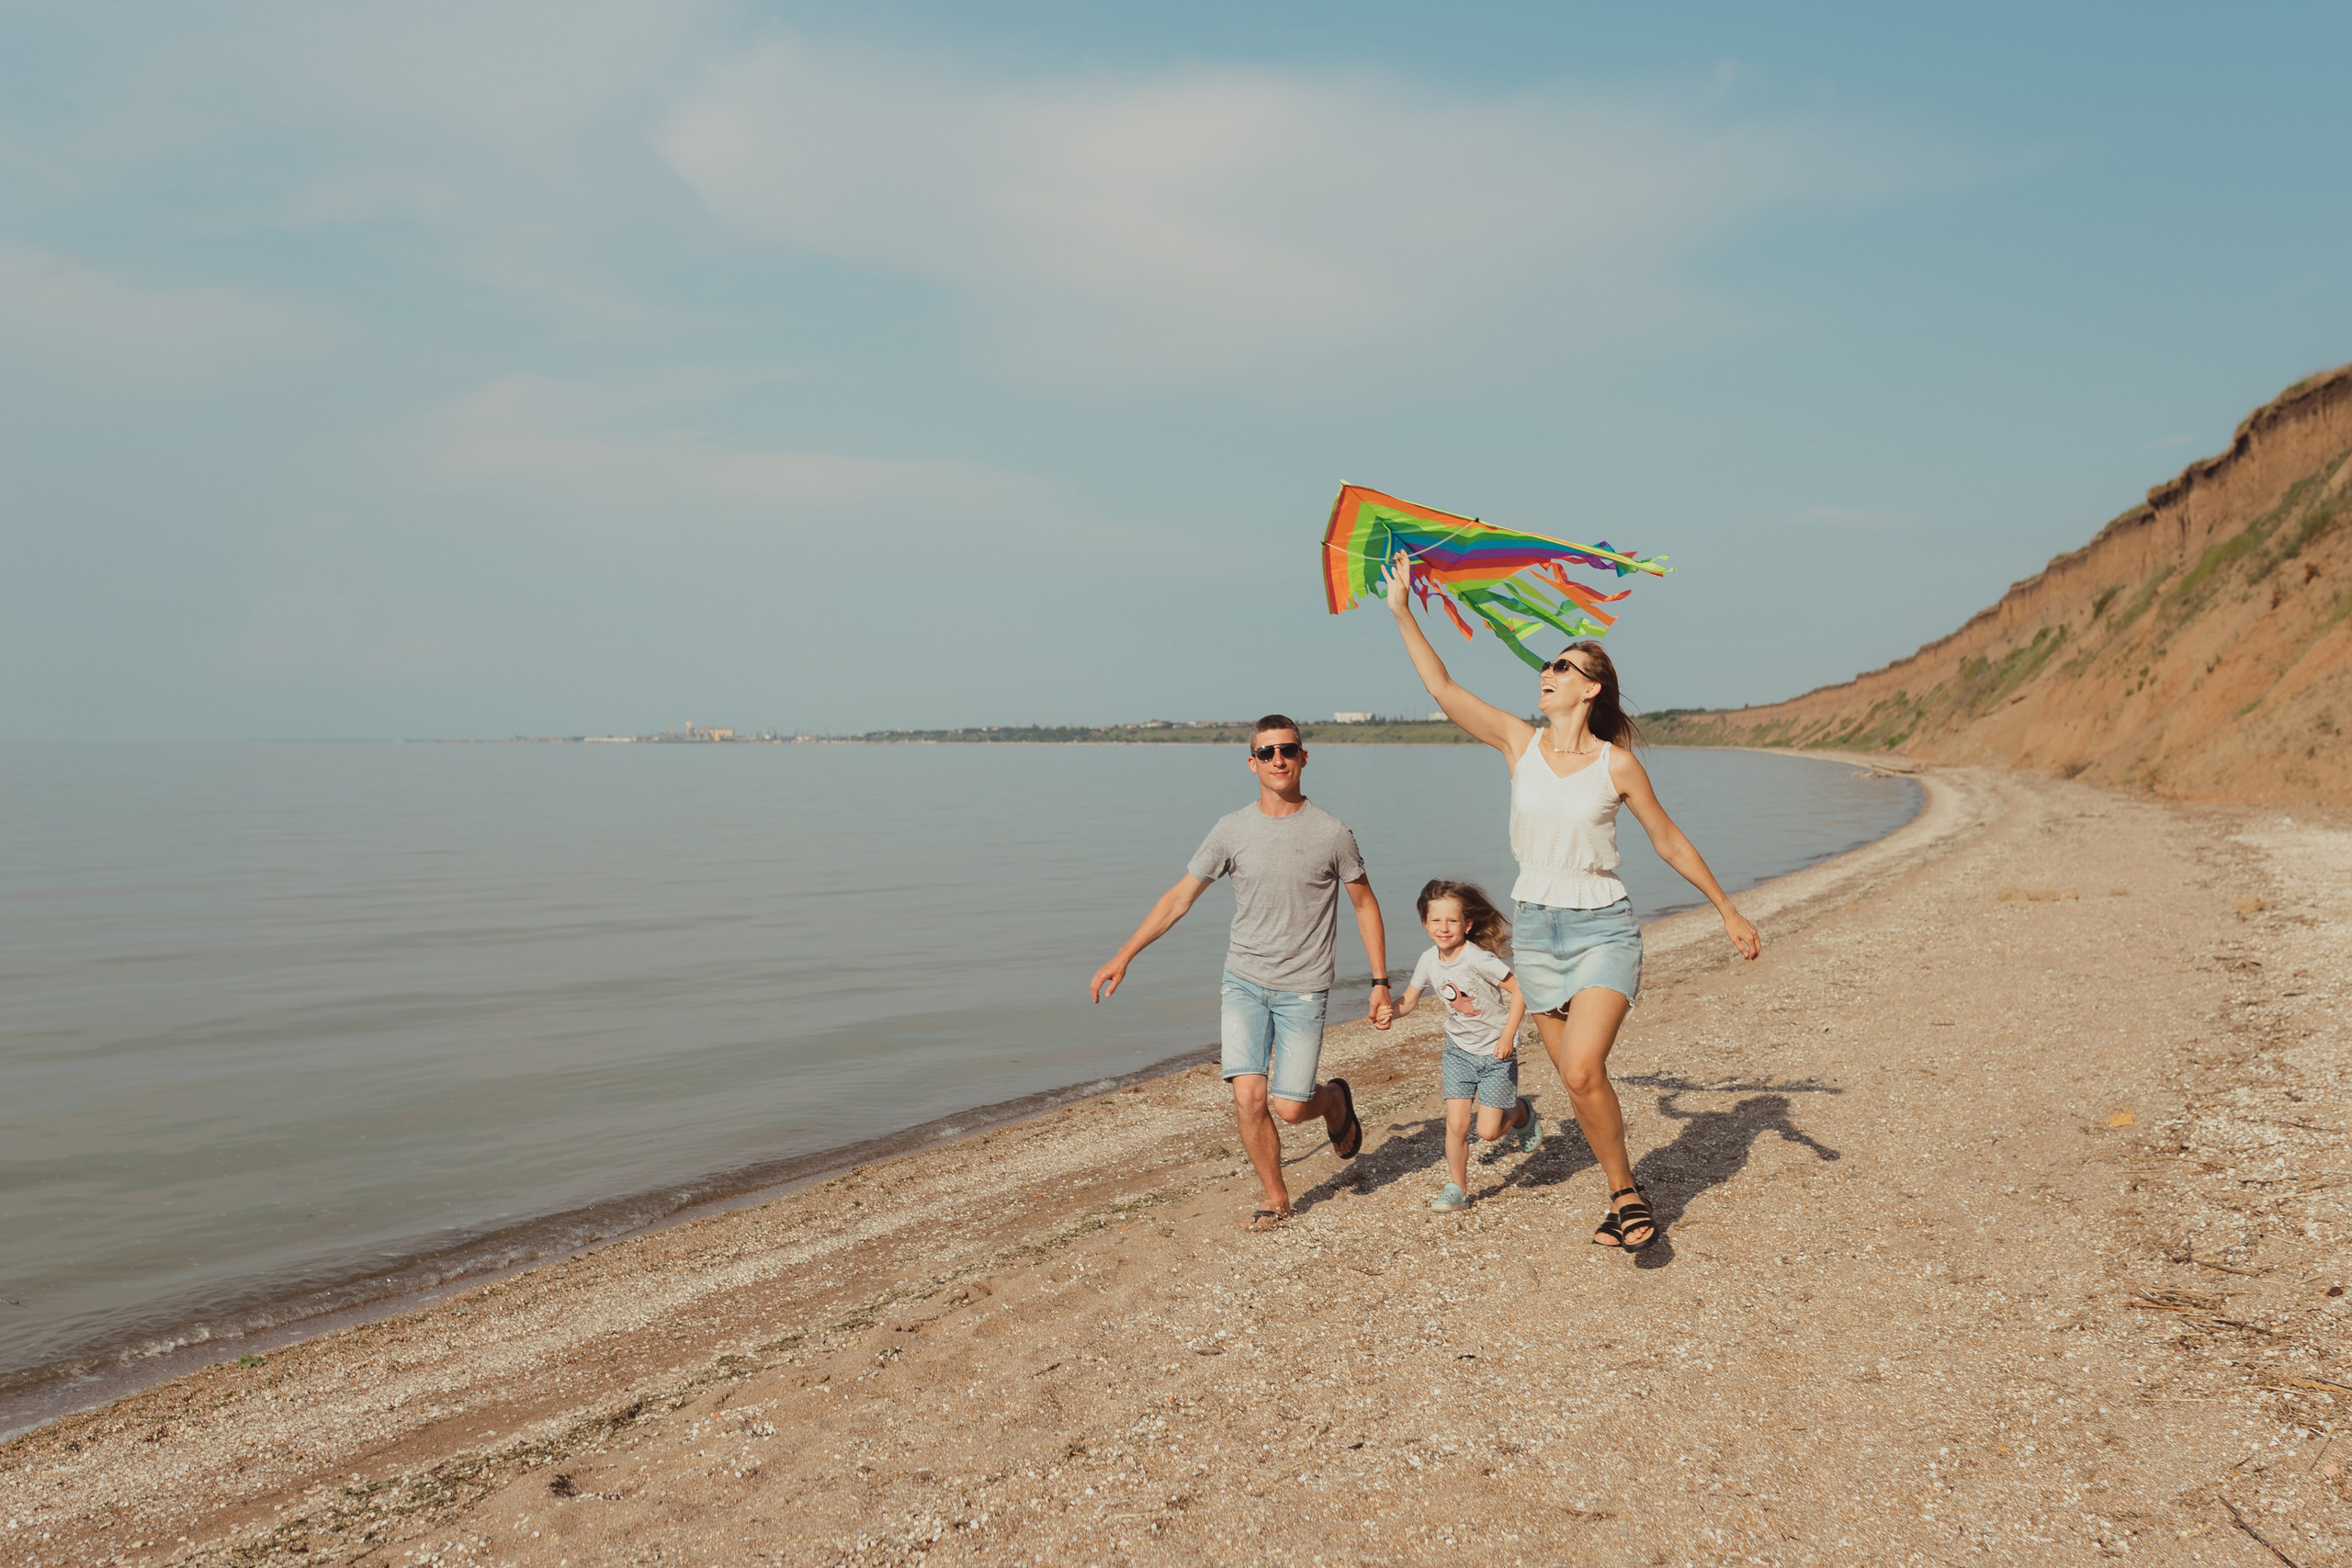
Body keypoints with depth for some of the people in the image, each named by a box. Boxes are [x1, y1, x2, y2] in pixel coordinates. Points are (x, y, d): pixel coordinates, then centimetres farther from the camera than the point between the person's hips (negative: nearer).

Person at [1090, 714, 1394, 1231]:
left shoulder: (1331, 832, -6)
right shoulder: (1231, 830, -1)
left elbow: (1365, 904, 5)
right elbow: (1178, 898, 5)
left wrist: (1380, 984, 1)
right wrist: (1123, 957, 2)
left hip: (1303, 989, -2)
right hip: (1244, 982, 2)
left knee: (1289, 1107, -5)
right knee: (1248, 1098, -10)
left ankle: (1335, 1100, 31)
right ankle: (1275, 1198, 13)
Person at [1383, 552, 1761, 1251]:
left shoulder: (1617, 763, -5)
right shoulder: (1519, 742, 1)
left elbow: (1670, 842, 5)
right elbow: (1443, 689, -3)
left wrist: (1728, 912, 10)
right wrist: (1402, 612, -6)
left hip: (1603, 929, -3)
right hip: (1536, 931, 3)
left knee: (1582, 1072, -20)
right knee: (1580, 1081, 8)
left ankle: (1626, 1191, 2)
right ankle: (1625, 1198, 25)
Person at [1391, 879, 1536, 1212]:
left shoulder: (1478, 959, -25)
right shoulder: (1428, 962, -7)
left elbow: (1520, 991, -22)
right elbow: (1408, 1001, 4)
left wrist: (1508, 1035, -25)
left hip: (1496, 1052, -4)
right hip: (1459, 1050, 4)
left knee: (1488, 1130, -4)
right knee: (1456, 1123, -6)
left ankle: (1522, 1112, 29)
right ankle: (1458, 1189, 11)